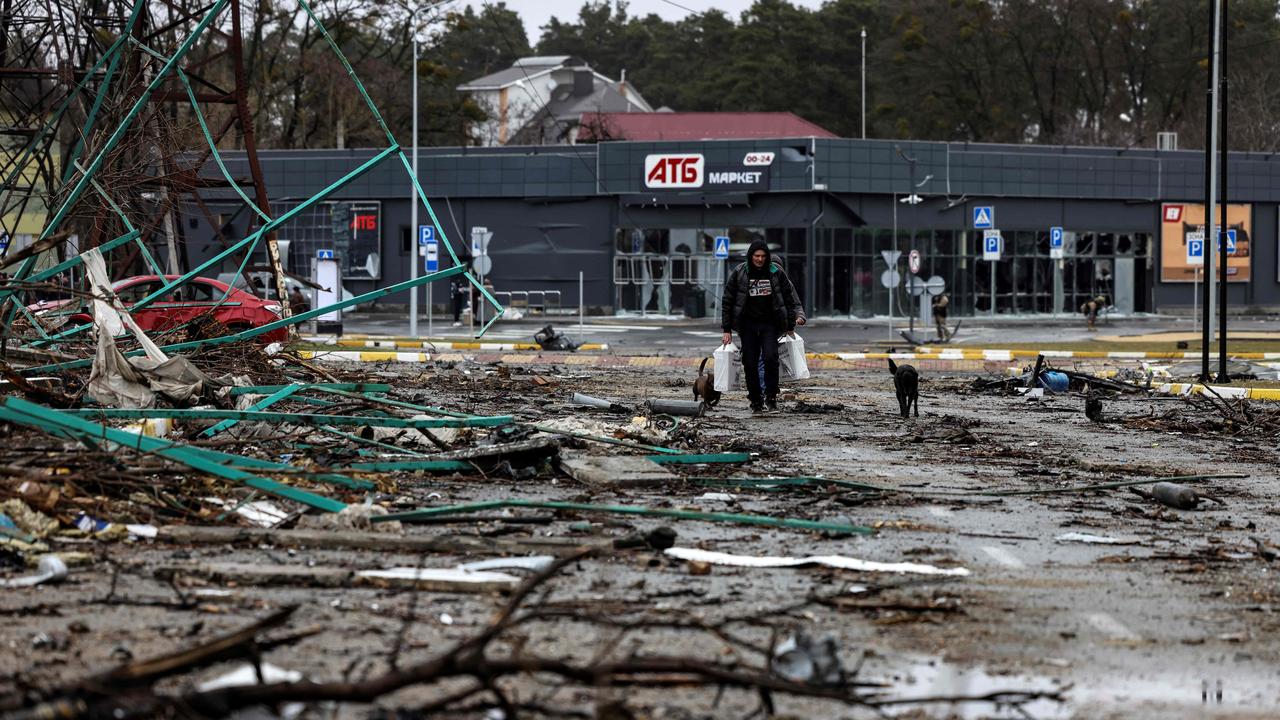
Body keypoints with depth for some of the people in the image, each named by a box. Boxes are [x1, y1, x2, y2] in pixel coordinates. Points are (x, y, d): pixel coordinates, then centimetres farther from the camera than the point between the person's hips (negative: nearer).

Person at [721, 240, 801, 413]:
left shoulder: (776, 273, -2)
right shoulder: (739, 274, -3)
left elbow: (789, 299, 7)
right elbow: (727, 301, 1)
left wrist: (790, 326, 8)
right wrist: (727, 330, -2)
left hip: (770, 324, -1)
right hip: (747, 324, 1)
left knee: (770, 357, -18)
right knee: (750, 363, 0)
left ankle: (771, 396, -6)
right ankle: (756, 400, 11)